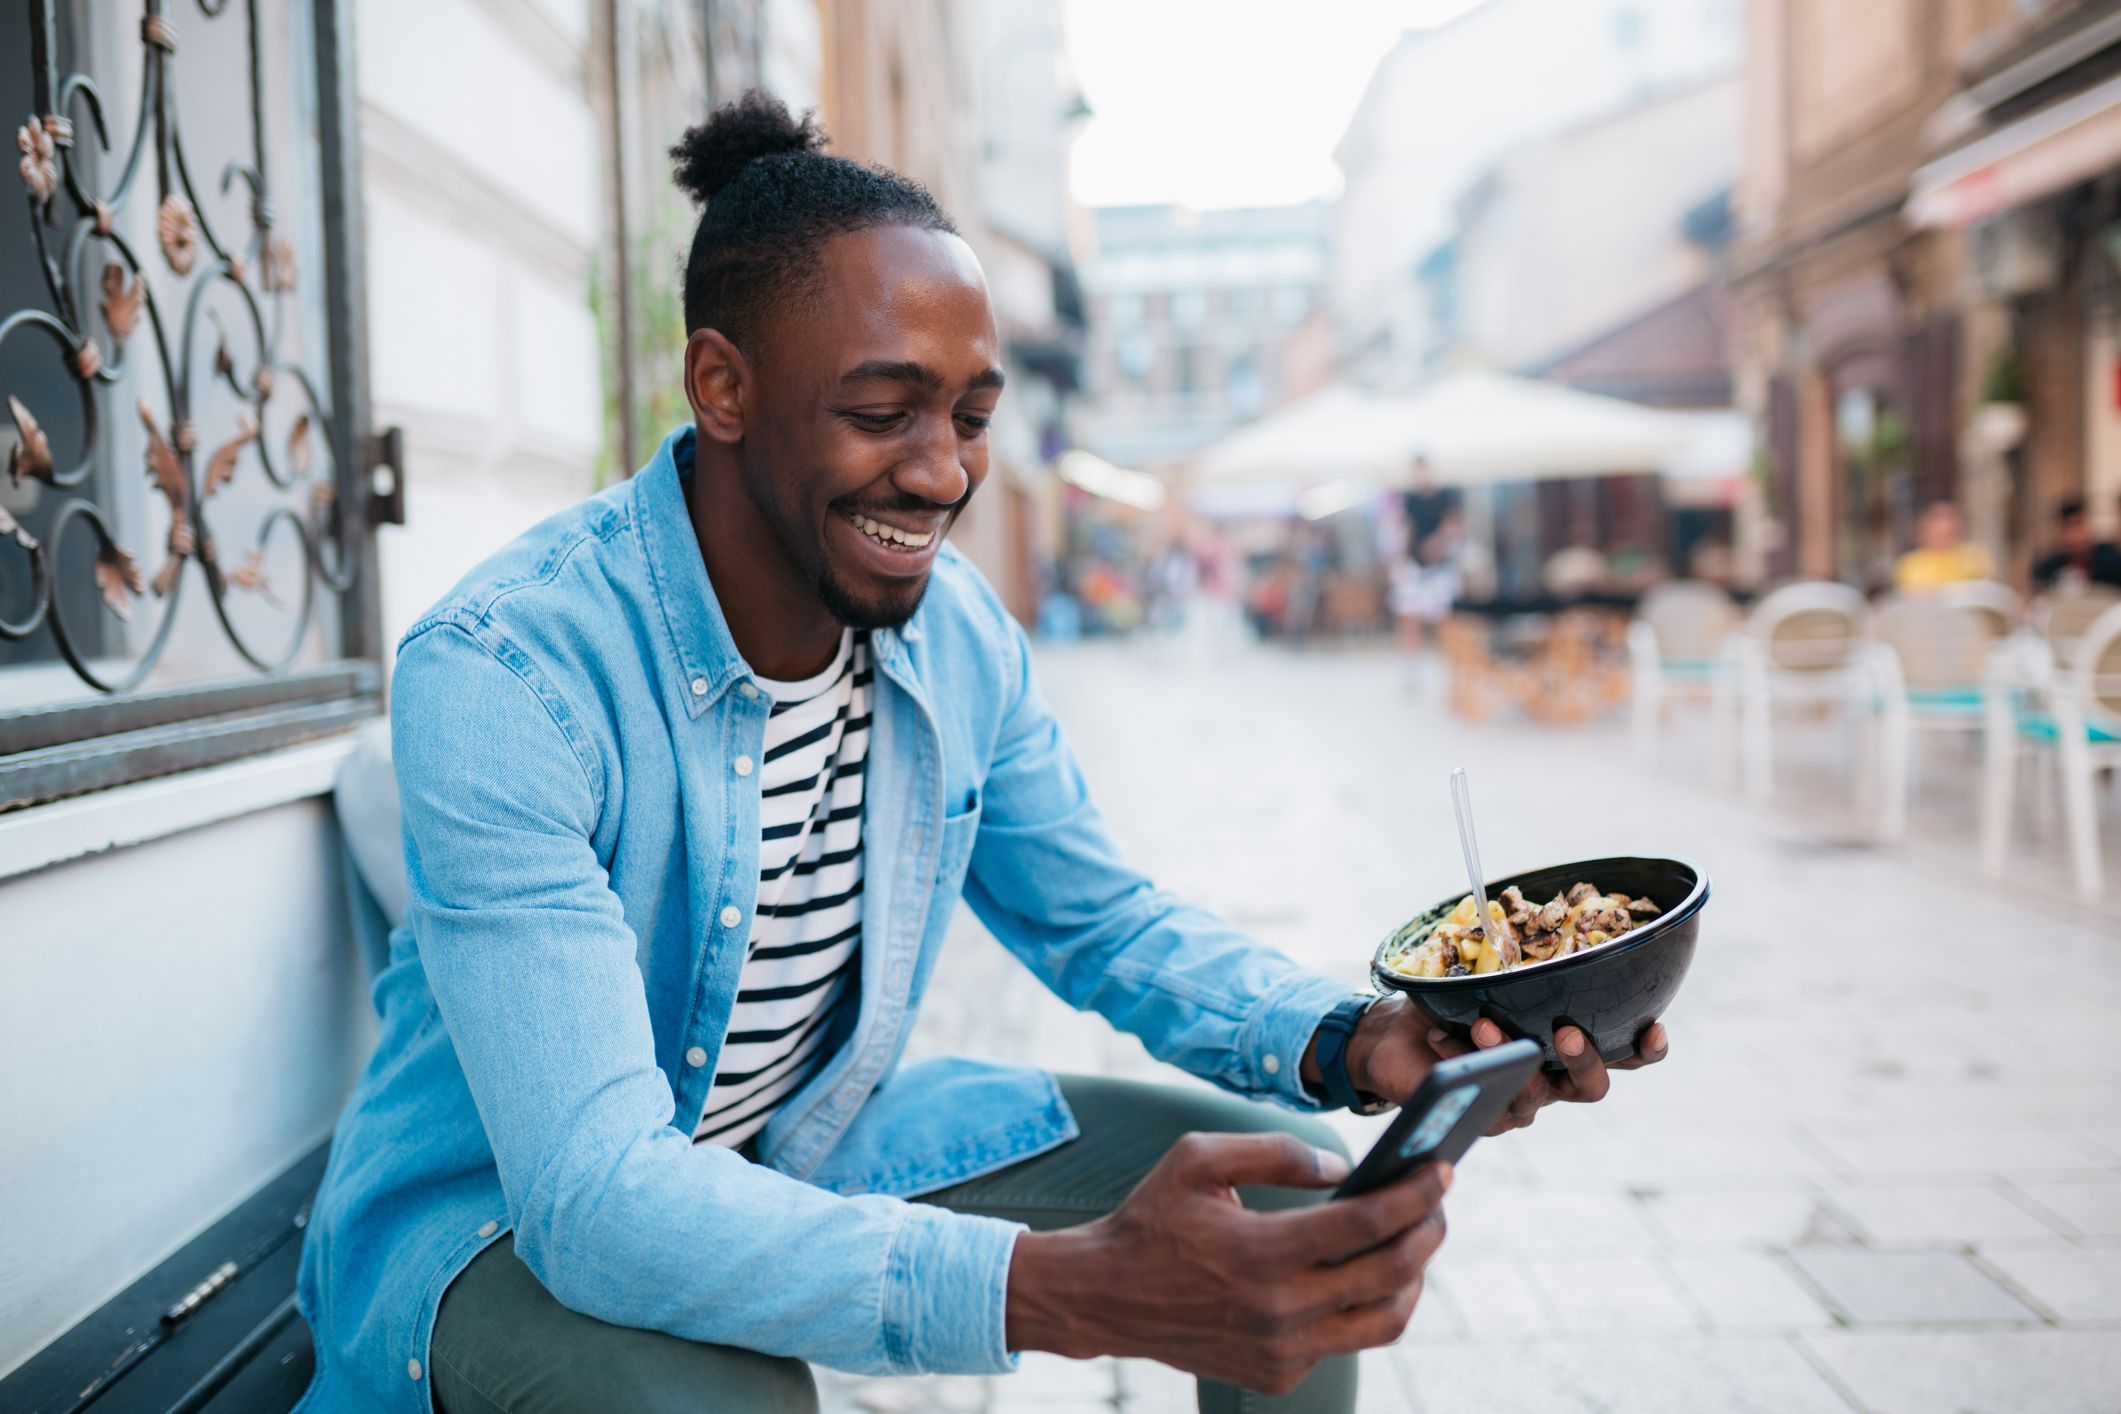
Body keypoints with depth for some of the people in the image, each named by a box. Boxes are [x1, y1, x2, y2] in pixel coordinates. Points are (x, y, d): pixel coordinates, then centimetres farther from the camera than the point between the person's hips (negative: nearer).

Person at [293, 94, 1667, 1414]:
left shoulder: (963, 635, -9)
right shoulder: (500, 674, -29)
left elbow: (1106, 920, 3)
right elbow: (591, 1195, -36)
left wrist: (1356, 1040, -18)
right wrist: (1081, 1293, -48)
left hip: (818, 1149, 6)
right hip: (505, 1212, -5)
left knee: (1294, 1189, -4)